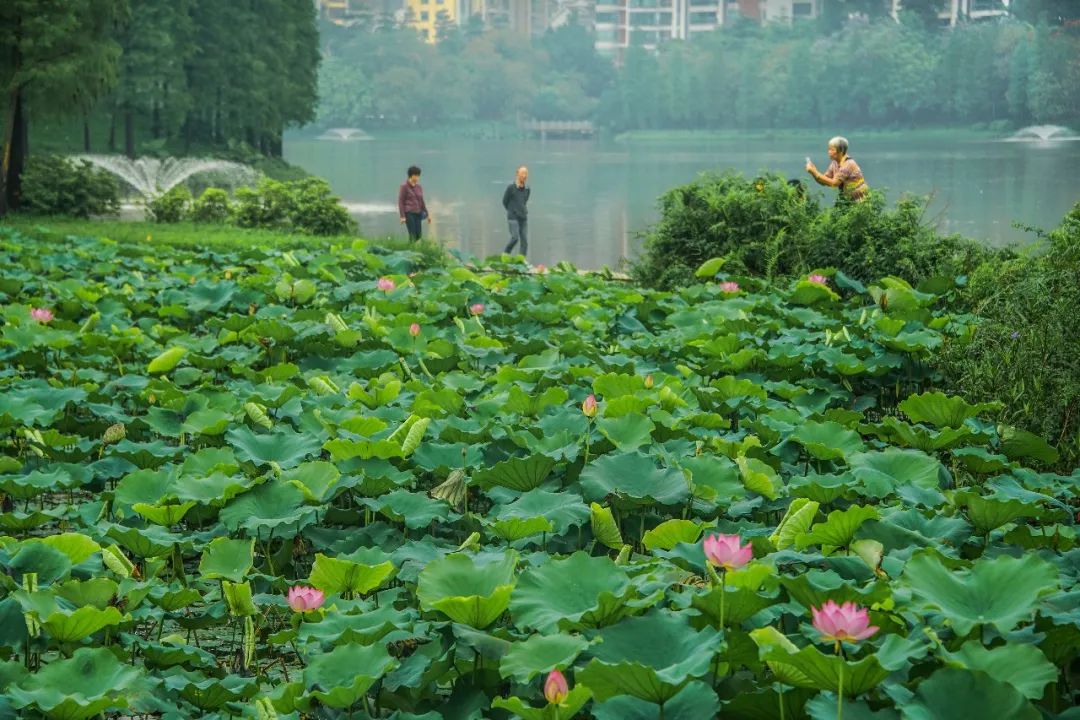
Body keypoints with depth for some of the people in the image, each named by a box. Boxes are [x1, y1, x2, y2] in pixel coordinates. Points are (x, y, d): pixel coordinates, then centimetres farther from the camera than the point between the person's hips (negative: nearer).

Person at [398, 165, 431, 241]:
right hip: (408, 213, -6)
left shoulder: (419, 187, 11)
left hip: (417, 213, 6)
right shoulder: (404, 186, -7)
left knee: (418, 235, 0)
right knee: (413, 235, -10)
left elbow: (421, 201, 17)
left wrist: (427, 214, 14)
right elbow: (400, 202, -8)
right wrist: (402, 216, -14)